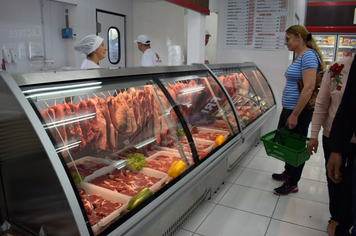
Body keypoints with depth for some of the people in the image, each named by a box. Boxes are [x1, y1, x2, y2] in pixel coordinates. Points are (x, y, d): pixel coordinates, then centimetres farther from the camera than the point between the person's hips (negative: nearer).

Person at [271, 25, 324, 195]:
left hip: (299, 111, -10)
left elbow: (309, 87, -25)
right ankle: (288, 173, 39)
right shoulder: (299, 57, 14)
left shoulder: (308, 55, -16)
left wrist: (295, 115, -24)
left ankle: (292, 184, 20)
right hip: (289, 109, 10)